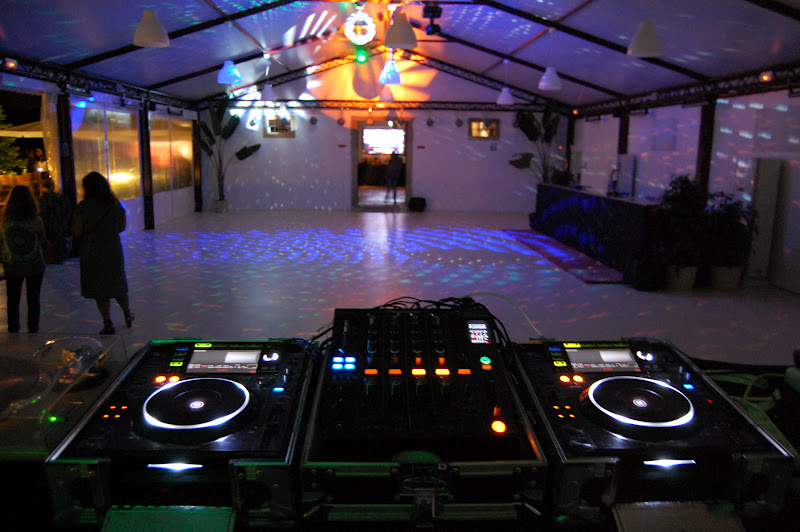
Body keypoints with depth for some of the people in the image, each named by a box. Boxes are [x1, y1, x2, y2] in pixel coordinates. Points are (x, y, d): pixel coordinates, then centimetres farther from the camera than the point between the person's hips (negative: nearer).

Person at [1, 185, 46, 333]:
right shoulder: (36, 221, -17)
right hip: (34, 266, -1)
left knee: (12, 300, 15)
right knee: (33, 300, 12)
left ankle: (13, 331, 20)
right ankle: (33, 331, 16)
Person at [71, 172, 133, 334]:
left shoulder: (83, 207, -13)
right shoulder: (116, 205, -1)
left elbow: (77, 232, -12)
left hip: (92, 253, -3)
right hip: (114, 251, 3)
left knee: (99, 290, 6)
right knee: (118, 284, 19)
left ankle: (108, 323, 8)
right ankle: (127, 314, 31)